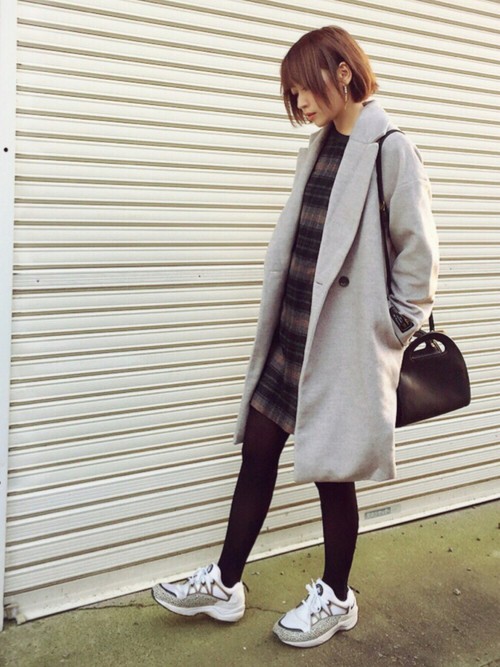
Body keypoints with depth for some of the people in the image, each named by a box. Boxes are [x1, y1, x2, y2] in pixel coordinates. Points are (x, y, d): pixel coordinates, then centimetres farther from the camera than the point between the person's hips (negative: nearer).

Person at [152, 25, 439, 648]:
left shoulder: (390, 150, -10)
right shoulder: (319, 148, 12)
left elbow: (417, 252, -8)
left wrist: (394, 326, -3)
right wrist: (277, 316, 10)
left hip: (345, 341, -7)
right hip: (293, 332, 7)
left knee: (332, 468, 6)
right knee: (258, 450, 10)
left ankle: (336, 597, 29)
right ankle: (225, 582, 27)